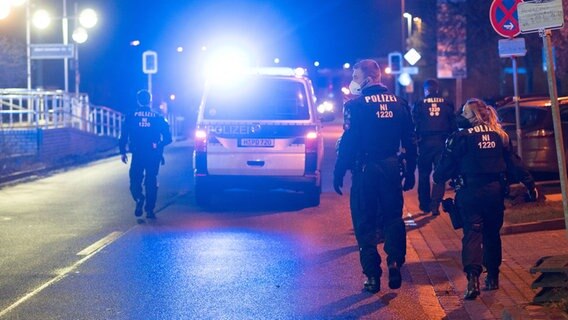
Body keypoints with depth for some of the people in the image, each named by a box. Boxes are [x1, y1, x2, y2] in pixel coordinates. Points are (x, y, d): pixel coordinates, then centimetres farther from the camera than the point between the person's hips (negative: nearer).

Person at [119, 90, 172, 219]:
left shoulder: (131, 117, 1)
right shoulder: (158, 118, 3)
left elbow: (123, 136, -4)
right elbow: (168, 138, 3)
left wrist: (122, 152, 3)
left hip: (137, 155, -1)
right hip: (153, 155, 1)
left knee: (135, 179, 9)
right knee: (151, 182, 9)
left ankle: (139, 198, -21)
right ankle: (149, 210, 6)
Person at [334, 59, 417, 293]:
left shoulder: (355, 105, -9)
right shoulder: (399, 103, 6)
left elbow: (347, 143, -13)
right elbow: (410, 142, 8)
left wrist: (338, 174, -6)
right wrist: (410, 172, 14)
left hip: (365, 169, -4)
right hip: (391, 168, 4)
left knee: (365, 222, 4)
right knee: (393, 218, 14)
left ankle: (372, 274, 4)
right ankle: (395, 265, 5)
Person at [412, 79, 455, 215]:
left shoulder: (419, 104, 1)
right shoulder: (447, 104, 5)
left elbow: (414, 125, -1)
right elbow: (453, 125, 6)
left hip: (425, 142, 0)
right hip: (442, 142, 0)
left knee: (424, 174, 12)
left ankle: (425, 204, 16)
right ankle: (435, 204, -14)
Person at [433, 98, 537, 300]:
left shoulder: (461, 137, -7)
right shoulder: (499, 135, 8)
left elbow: (447, 164, -4)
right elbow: (514, 163, 9)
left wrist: (438, 178, 15)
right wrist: (529, 183, 14)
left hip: (470, 192, -4)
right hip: (495, 191, 4)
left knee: (472, 234, -6)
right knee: (492, 234, 17)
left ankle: (473, 277, -23)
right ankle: (493, 277, 23)